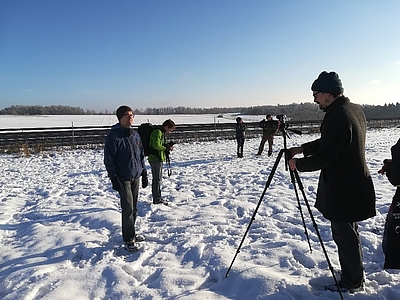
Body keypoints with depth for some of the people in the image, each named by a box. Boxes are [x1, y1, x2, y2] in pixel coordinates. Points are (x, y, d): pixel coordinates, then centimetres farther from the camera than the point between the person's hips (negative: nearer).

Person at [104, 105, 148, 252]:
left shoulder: (135, 135, 9)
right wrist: (114, 179, -16)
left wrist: (144, 174, 13)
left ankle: (131, 233, 30)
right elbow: (108, 160, -12)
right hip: (123, 179, -6)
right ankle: (128, 240, 8)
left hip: (136, 177, 6)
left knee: (134, 208, 14)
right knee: (128, 209, -5)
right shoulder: (113, 136, -11)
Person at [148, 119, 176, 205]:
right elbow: (156, 145, -25)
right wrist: (166, 148, -13)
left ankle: (158, 197, 27)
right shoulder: (157, 132, -15)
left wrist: (168, 145, 7)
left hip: (159, 159, 11)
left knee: (158, 179, 17)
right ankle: (157, 199, 4)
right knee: (157, 179, -4)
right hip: (155, 158, -11)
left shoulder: (161, 132, 17)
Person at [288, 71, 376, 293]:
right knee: (349, 233, 22)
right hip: (355, 185, 10)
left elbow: (325, 158, -22)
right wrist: (302, 148, 13)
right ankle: (354, 277, 37)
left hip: (342, 189, -10)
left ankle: (352, 283, 23)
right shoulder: (356, 110, 8)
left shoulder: (335, 117, -24)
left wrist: (298, 164, -7)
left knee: (344, 235, 6)